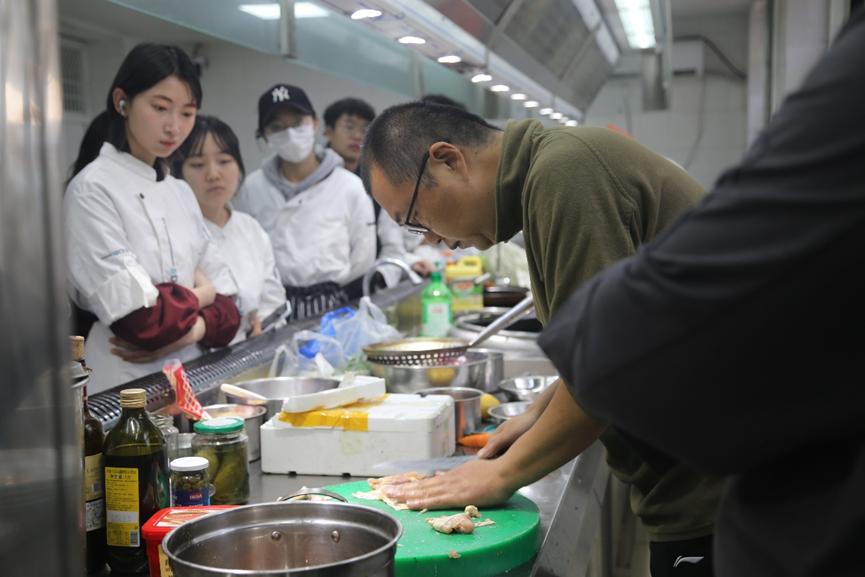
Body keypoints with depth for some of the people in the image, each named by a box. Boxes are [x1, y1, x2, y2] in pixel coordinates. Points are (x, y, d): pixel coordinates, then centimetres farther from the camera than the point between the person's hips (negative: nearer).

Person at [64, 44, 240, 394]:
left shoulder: (181, 192, 10)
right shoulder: (92, 189, -12)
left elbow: (223, 294, 8)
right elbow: (138, 316, -21)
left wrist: (194, 328, -11)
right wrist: (195, 297, -4)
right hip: (125, 387, -6)